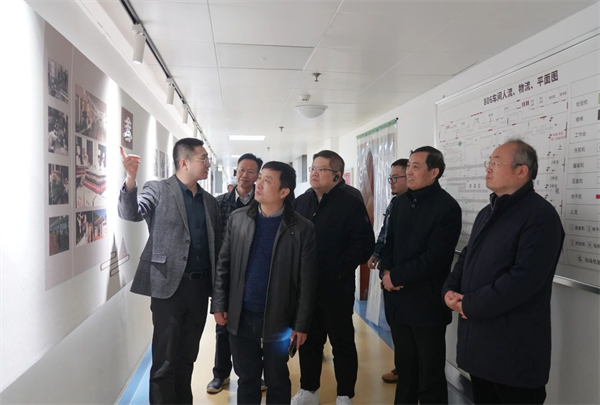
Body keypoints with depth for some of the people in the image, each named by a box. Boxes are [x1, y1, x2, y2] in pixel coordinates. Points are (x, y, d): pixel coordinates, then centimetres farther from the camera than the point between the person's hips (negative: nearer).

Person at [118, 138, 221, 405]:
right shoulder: (158, 190, -3)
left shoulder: (209, 201, 11)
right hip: (169, 286, -5)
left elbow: (216, 246, 12)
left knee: (187, 357, 17)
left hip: (200, 286, 5)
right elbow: (130, 213, -19)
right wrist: (130, 179, -36)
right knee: (165, 361, 3)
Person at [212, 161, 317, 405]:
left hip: (278, 320, -2)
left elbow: (307, 281, -8)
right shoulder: (237, 218, 0)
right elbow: (223, 265, 4)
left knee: (278, 381, 16)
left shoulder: (302, 228, -10)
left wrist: (301, 324, -6)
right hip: (241, 317, 3)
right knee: (246, 379, 18)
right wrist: (219, 305, 1)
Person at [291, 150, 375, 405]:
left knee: (342, 341, 9)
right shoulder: (300, 202, 8)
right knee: (309, 339, 16)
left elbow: (365, 244, -13)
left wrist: (338, 268, -18)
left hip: (337, 287, -4)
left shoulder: (351, 204, -8)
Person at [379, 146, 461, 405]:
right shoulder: (401, 202, 8)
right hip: (398, 299, 6)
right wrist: (386, 271, -6)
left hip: (427, 302, -6)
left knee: (430, 374, 10)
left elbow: (435, 257, -19)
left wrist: (396, 277, -14)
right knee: (405, 366, 20)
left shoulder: (447, 207, -13)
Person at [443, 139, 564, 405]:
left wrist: (470, 305, -19)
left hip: (514, 348, -8)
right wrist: (450, 291, -4)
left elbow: (524, 278, -25)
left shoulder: (540, 216, -15)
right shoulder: (487, 213, 14)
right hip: (478, 338, 8)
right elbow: (466, 258, 15)